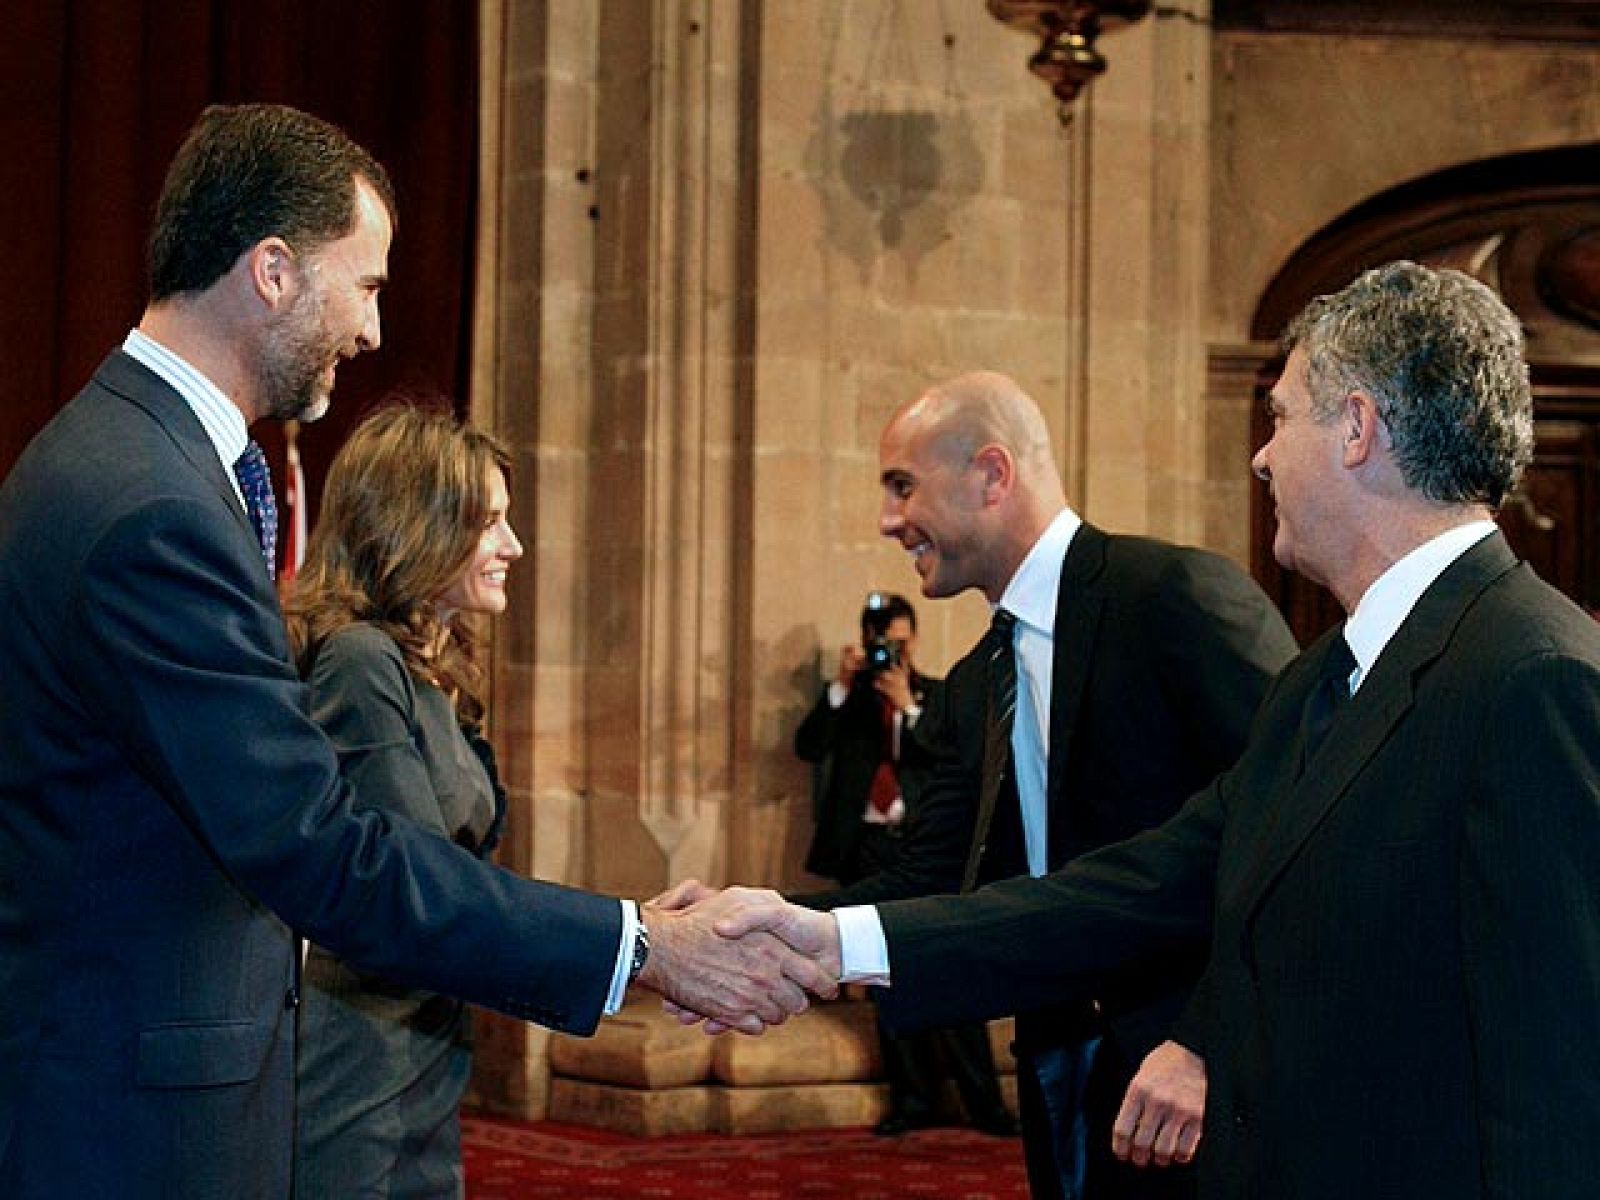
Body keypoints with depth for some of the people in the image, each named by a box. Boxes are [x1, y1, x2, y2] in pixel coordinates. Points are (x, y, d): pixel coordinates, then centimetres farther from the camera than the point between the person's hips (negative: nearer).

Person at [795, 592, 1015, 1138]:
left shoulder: (938, 695, 9)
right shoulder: (849, 696, 12)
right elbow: (809, 747, -3)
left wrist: (907, 705, -10)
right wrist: (842, 685, -10)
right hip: (866, 850, 2)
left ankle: (983, 1102, -5)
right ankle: (912, 1100, 9)